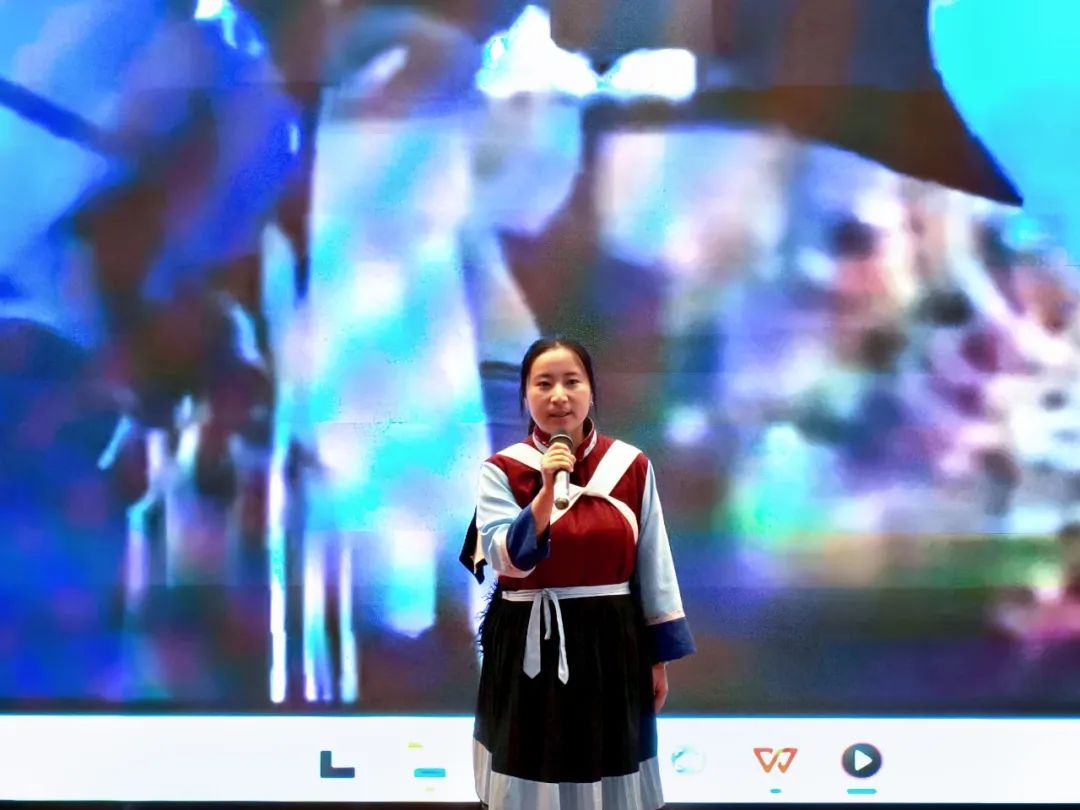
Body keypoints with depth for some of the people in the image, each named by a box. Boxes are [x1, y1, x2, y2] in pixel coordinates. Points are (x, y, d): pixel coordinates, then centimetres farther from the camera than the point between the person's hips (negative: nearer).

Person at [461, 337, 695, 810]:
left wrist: (659, 657, 4)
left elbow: (654, 566, 4)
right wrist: (546, 491, -24)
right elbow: (509, 561, -14)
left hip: (611, 643, 1)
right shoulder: (502, 470, -4)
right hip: (529, 650, -1)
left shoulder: (631, 466, -1)